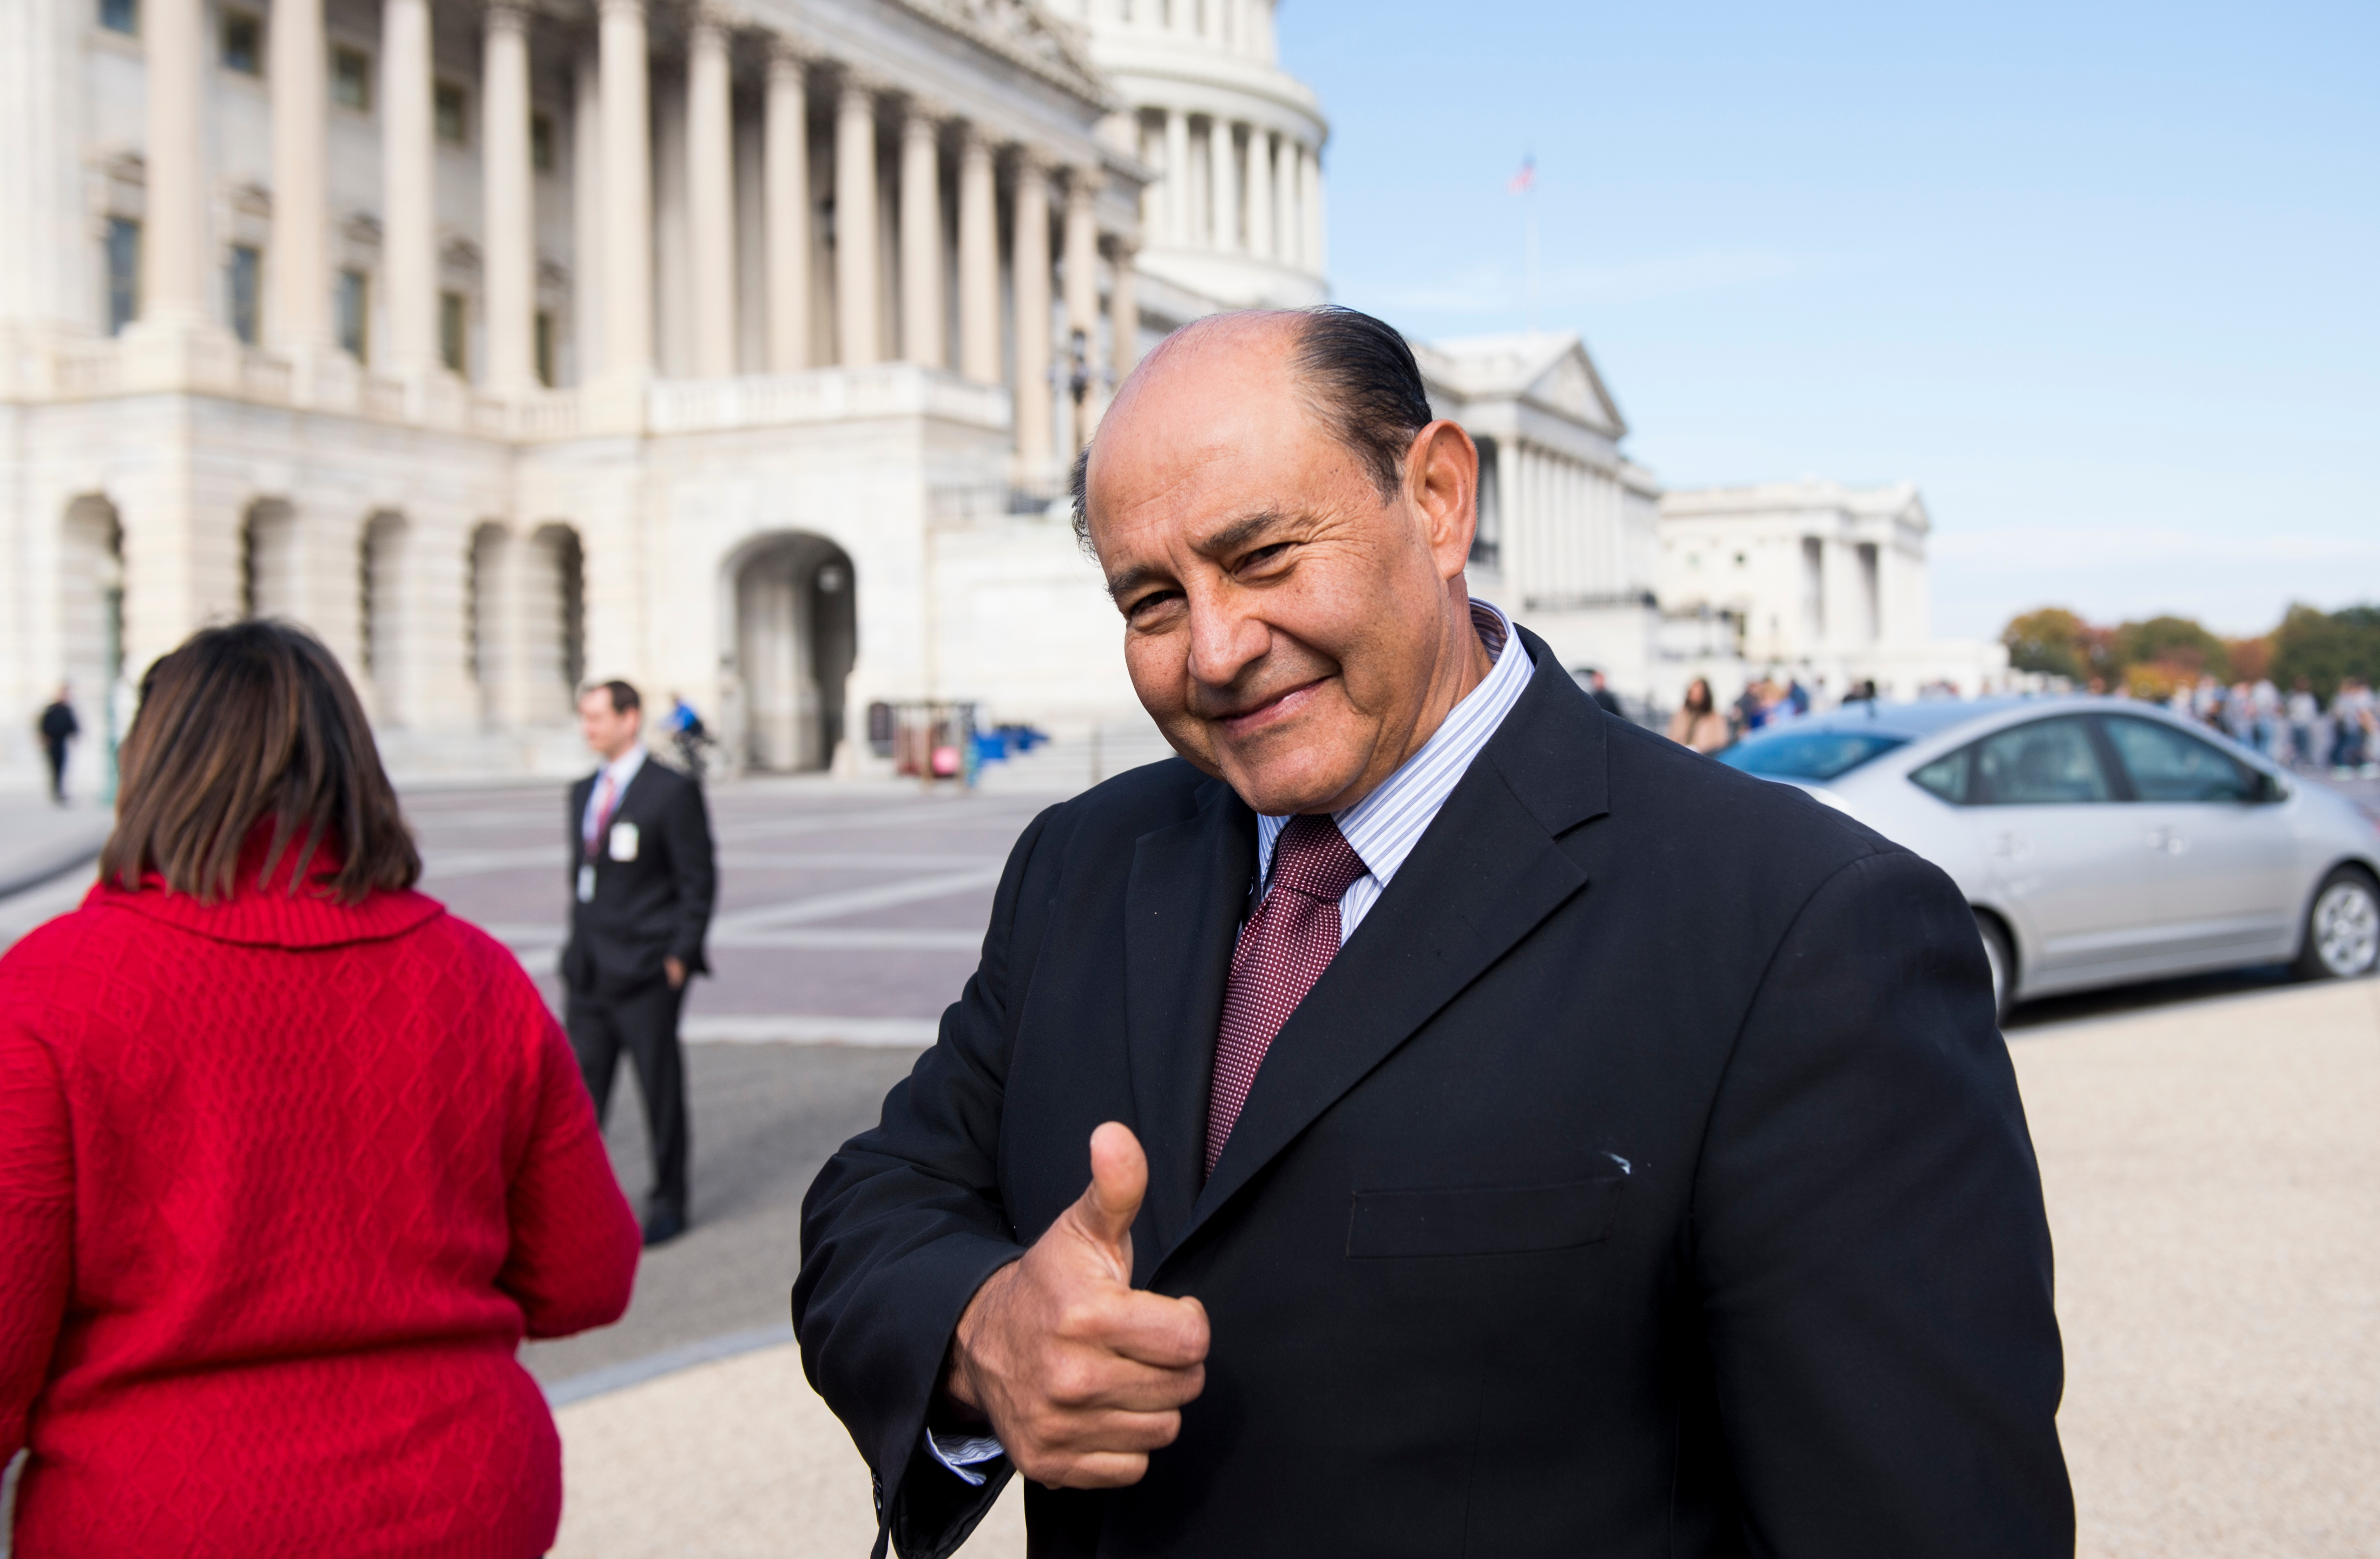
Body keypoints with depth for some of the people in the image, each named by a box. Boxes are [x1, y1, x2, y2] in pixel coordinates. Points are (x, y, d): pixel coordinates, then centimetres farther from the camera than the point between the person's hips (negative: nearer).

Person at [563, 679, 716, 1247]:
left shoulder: (673, 791, -8)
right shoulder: (583, 792, 13)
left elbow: (699, 882, -8)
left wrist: (679, 957, -13)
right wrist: (577, 949, 12)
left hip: (646, 972, -6)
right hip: (588, 973, 6)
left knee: (661, 1089, 3)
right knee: (579, 1092, 6)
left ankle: (668, 1204, 15)